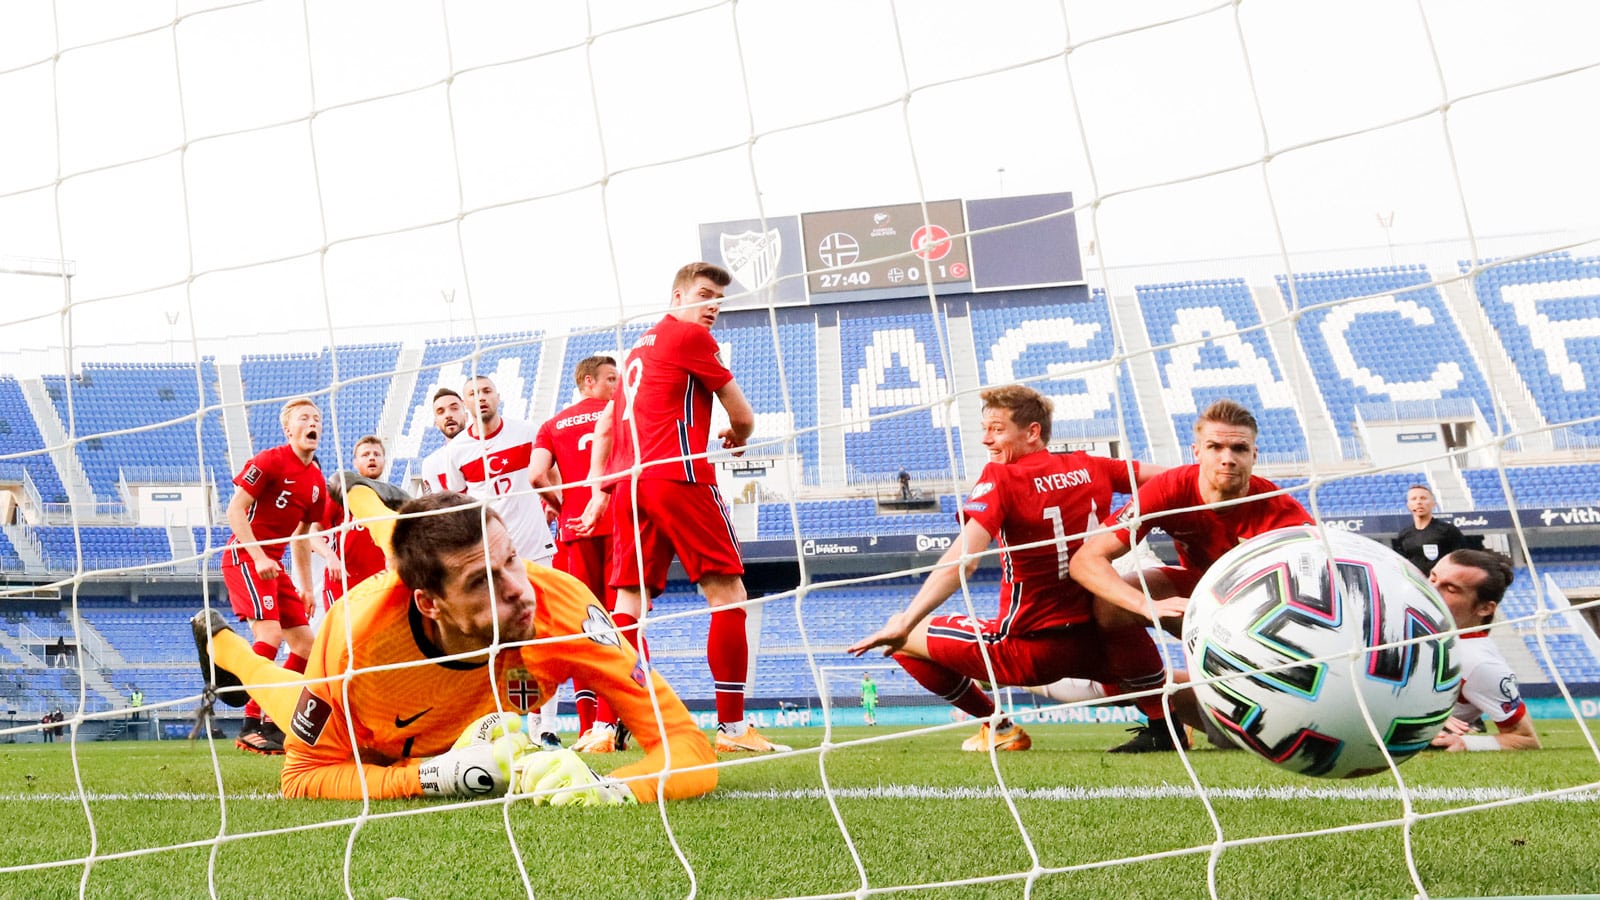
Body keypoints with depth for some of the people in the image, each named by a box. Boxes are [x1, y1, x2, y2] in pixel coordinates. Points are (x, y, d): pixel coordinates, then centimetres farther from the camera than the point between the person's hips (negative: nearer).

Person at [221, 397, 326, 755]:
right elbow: (235, 509, -14)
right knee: (270, 633, -23)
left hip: (273, 564, 9)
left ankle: (273, 724, 9)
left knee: (305, 644, 4)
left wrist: (305, 587, 18)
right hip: (244, 556, -9)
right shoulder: (269, 461, -10)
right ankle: (251, 727, -21)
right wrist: (259, 557, -22)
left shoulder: (317, 480, 13)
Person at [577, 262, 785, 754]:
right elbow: (742, 416, 4)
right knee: (728, 593, -5)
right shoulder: (691, 337, 1)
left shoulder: (639, 348, 25)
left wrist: (600, 493, 23)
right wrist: (736, 439, 26)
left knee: (629, 601, 4)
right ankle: (732, 726, -10)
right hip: (678, 475, -8)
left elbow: (603, 428, 26)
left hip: (627, 483, 8)